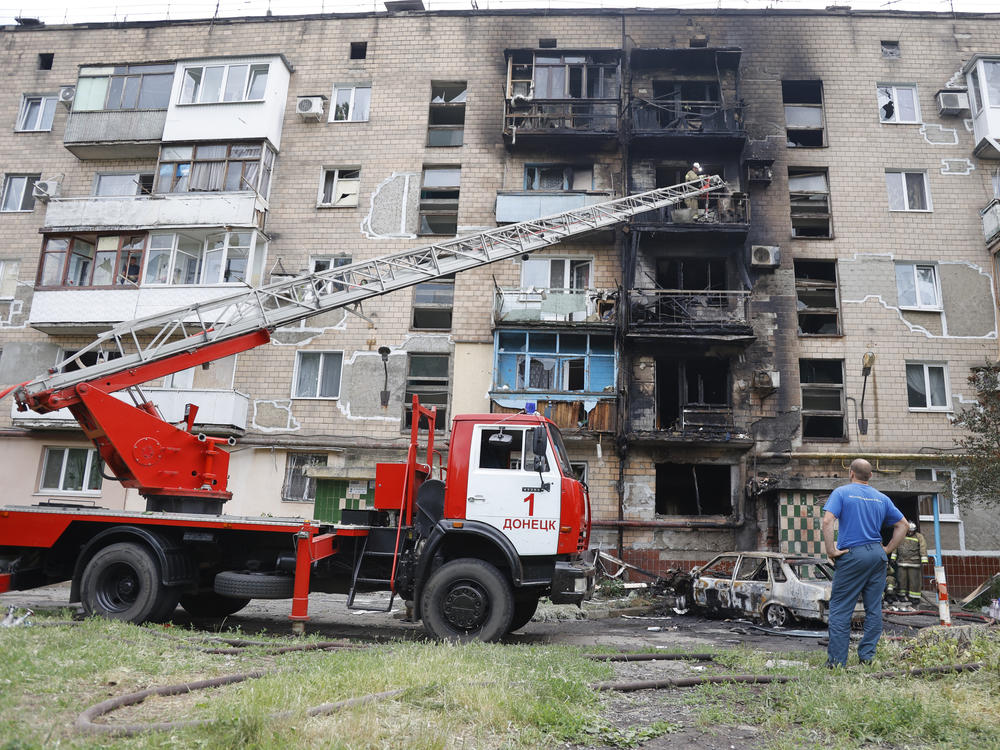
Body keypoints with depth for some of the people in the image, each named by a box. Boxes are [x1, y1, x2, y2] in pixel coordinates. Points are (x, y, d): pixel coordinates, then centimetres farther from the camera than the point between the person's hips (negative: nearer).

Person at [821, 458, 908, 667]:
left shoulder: (842, 492, -3)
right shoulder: (881, 498, 12)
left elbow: (827, 520, -16)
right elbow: (902, 525, 15)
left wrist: (831, 550, -10)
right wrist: (888, 549, 15)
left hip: (852, 556, -5)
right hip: (877, 556, 5)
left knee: (840, 609, -1)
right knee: (874, 608, 12)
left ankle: (837, 660, -1)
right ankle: (867, 656, 15)